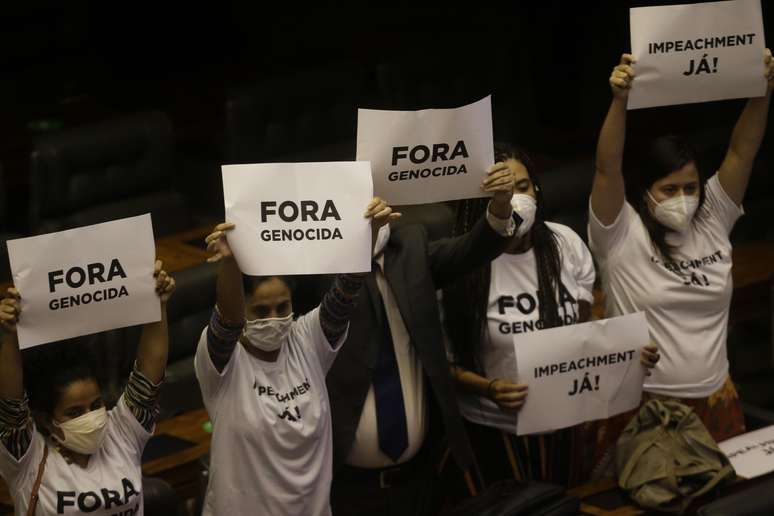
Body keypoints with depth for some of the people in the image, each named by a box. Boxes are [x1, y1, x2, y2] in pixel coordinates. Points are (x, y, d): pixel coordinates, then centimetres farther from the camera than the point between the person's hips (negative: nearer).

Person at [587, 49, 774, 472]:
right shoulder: (621, 235, -7)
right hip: (643, 405, -4)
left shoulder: (712, 221, 4)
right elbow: (608, 168, -21)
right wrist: (619, 100, -33)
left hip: (714, 401, 4)